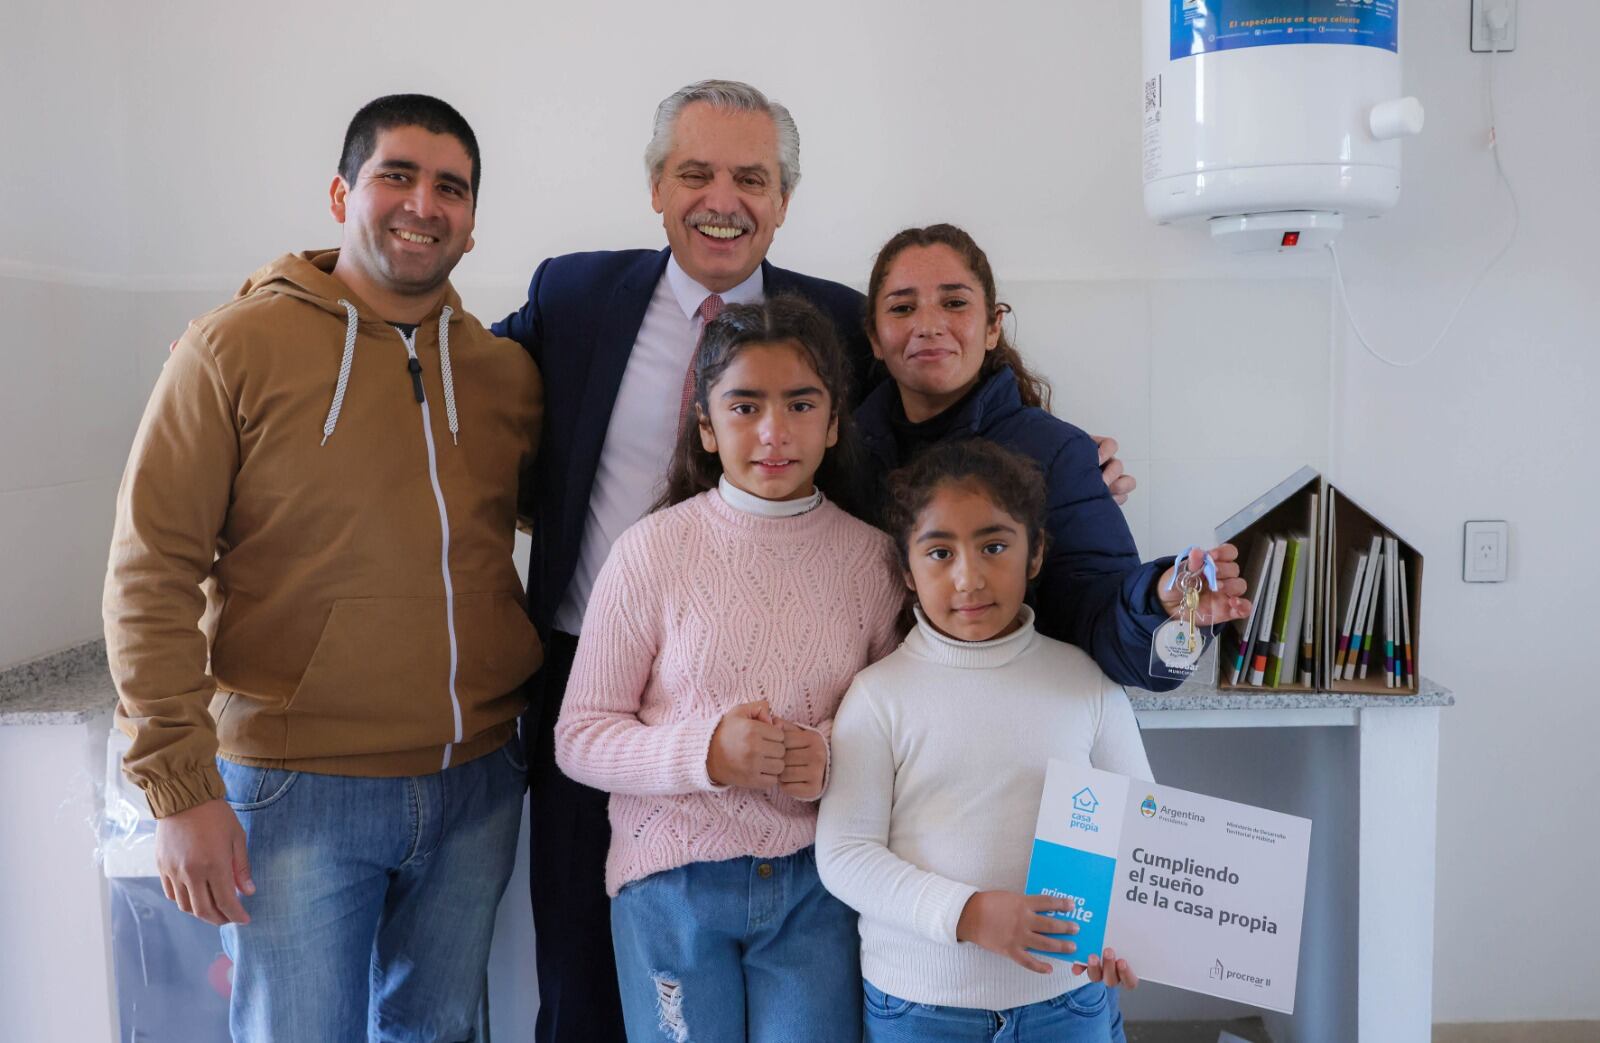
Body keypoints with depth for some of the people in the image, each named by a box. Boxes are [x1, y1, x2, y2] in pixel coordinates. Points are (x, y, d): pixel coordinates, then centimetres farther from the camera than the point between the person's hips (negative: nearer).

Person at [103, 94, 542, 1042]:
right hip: (297, 787, -3)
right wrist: (181, 787, -12)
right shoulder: (238, 347, -6)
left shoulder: (507, 373, 4)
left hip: (474, 786, 4)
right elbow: (152, 572, -8)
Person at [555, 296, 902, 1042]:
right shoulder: (653, 550, -8)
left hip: (816, 881, 2)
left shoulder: (870, 556, -2)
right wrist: (704, 752, -22)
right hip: (672, 876, -1)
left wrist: (839, 757, -13)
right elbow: (578, 736, -6)